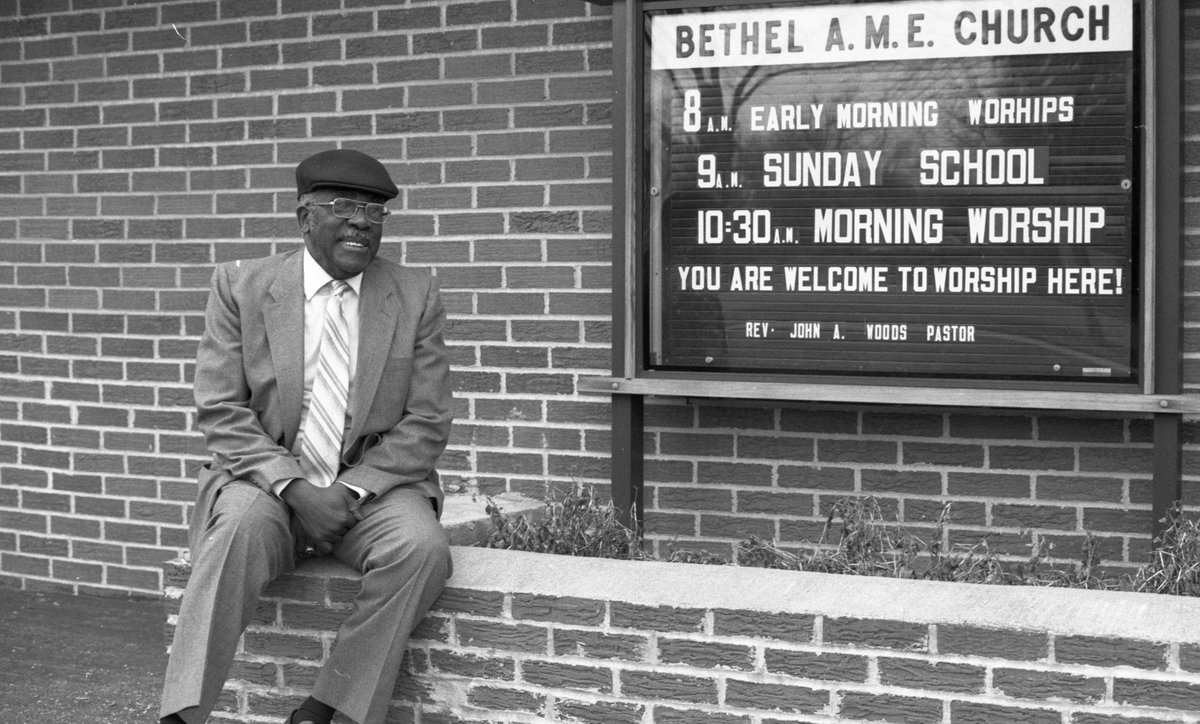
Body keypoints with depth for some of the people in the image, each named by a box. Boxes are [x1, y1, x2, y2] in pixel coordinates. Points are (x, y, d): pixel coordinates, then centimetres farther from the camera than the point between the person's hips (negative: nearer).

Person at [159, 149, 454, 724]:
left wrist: (351, 491, -12)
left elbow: (427, 424, 2)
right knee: (242, 525, -34)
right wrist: (294, 487, -17)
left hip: (373, 483, 1)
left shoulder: (416, 297, 5)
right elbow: (220, 413, -3)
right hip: (265, 478, -1)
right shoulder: (240, 285, 3)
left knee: (421, 546, -30)